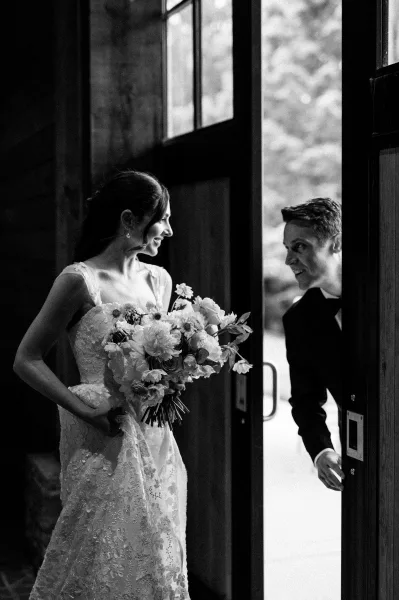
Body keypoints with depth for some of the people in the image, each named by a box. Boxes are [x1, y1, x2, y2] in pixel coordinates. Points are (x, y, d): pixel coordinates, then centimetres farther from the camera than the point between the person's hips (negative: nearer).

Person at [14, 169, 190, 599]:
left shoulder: (158, 280, 10)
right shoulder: (80, 280, -10)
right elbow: (26, 360, -9)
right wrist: (85, 410, -17)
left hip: (156, 437, 6)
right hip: (105, 442, -6)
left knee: (157, 561, 12)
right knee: (103, 564, 1)